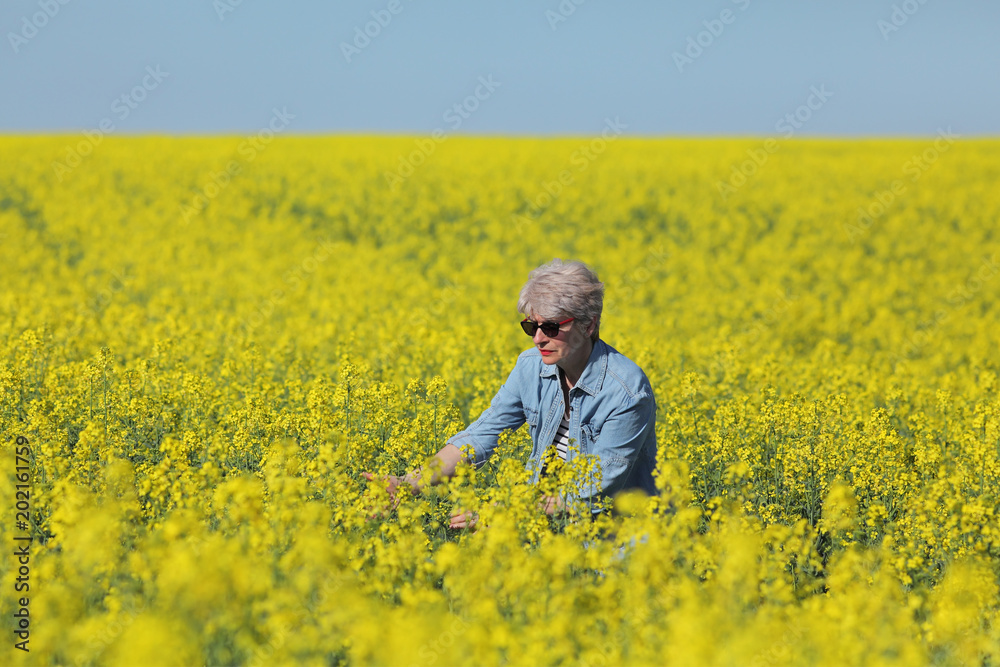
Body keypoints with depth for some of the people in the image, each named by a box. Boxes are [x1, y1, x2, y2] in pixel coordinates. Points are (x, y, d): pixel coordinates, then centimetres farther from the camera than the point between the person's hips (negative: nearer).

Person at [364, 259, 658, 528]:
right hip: (542, 503, 5)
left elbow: (596, 488, -20)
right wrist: (410, 483, -17)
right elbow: (481, 436, -2)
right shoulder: (532, 367, -1)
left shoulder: (628, 391, -20)